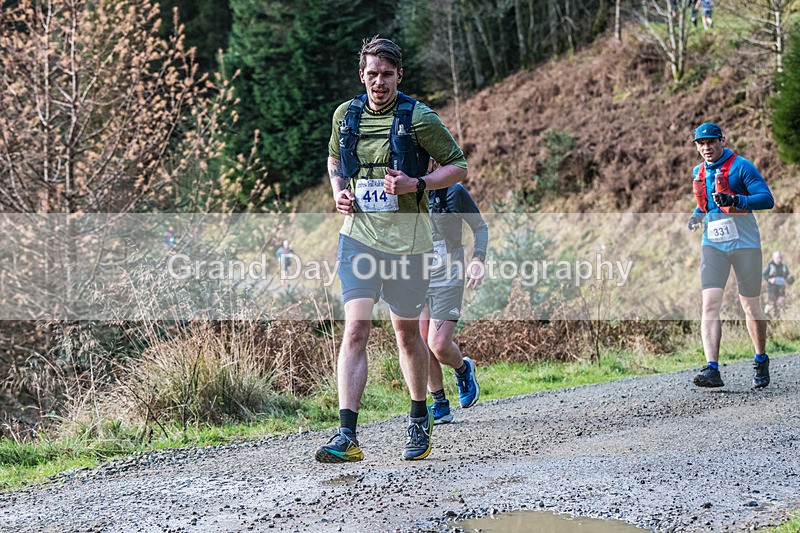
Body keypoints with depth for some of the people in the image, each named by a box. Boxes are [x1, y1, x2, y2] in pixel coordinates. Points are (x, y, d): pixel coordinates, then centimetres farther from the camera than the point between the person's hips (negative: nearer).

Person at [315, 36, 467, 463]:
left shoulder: (418, 118, -6)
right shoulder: (346, 115, 5)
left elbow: (459, 167, -1)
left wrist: (417, 184, -16)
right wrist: (338, 190, 4)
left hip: (406, 238, -2)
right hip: (358, 234, 2)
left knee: (407, 333, 12)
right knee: (355, 330, -12)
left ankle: (419, 419, 34)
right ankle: (347, 436, -17)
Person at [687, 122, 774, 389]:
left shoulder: (740, 166, -7)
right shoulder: (699, 172, 12)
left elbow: (767, 199, -12)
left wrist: (735, 201, -27)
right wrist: (697, 215, 6)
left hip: (744, 244, -4)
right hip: (712, 245, 4)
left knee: (750, 306, 5)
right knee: (710, 304, -12)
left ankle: (761, 360, 28)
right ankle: (712, 369, -19)